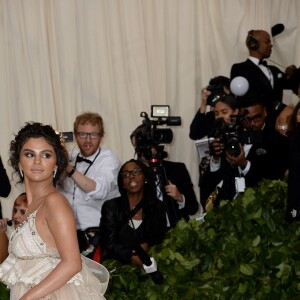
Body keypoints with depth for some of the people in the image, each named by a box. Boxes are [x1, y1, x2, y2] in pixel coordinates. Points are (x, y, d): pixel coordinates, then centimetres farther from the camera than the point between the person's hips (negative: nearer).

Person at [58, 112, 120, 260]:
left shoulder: (109, 160, -7)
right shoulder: (71, 157, 13)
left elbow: (98, 191, -26)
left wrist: (70, 170, -33)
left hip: (95, 232, -6)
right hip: (70, 230, 6)